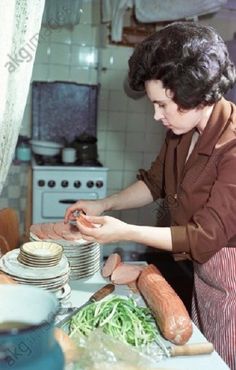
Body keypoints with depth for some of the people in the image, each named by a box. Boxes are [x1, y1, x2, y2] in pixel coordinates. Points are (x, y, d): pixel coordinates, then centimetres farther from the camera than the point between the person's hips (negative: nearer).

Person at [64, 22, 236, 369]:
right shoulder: (183, 129, -3)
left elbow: (207, 236, -25)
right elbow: (155, 182, 13)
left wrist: (126, 232, -25)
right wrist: (104, 204, 1)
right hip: (203, 272, 7)